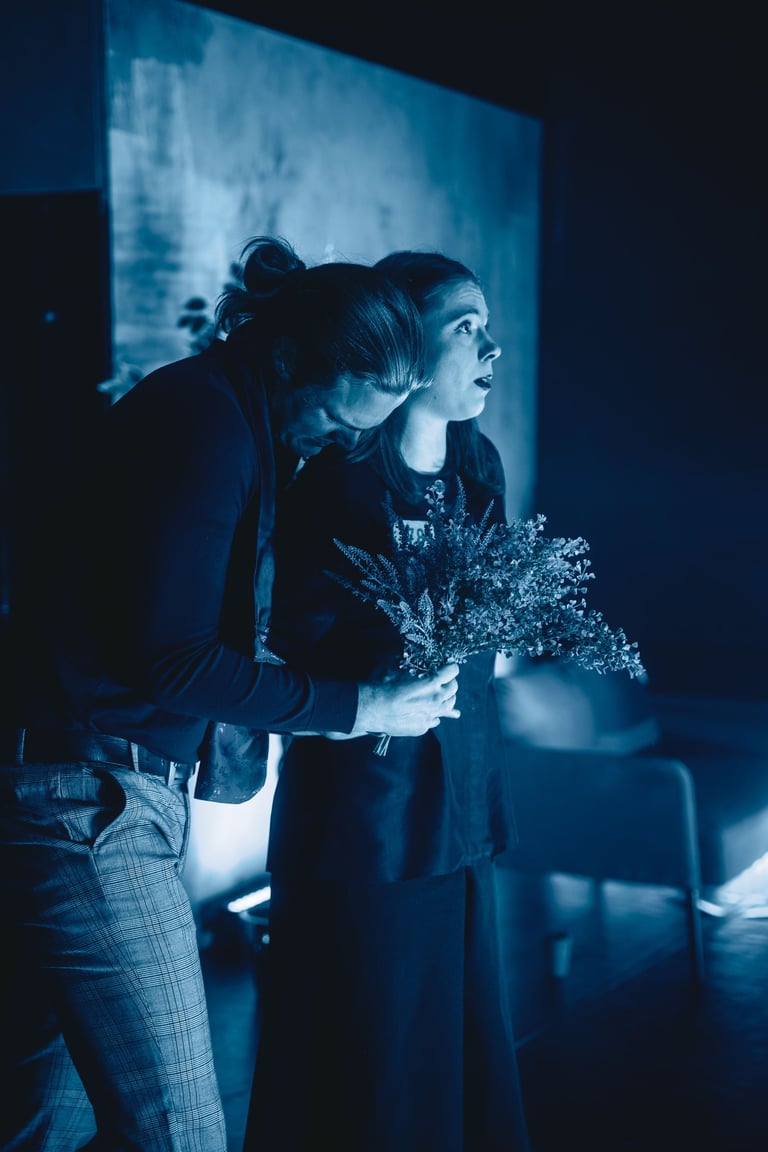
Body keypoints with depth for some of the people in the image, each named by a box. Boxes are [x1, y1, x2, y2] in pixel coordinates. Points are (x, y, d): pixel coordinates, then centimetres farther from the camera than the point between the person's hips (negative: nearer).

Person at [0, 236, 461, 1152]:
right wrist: (355, 706, -11)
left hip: (85, 798, 10)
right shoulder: (210, 425, -16)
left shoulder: (212, 412, 15)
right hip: (94, 800, -10)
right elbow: (172, 659, -19)